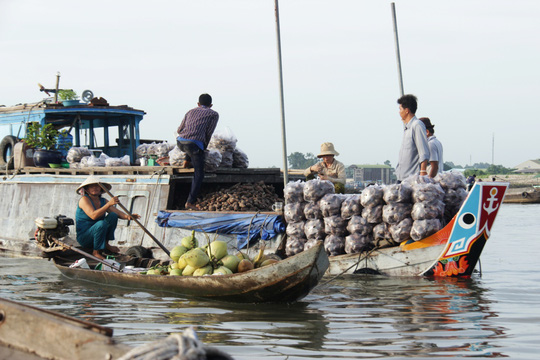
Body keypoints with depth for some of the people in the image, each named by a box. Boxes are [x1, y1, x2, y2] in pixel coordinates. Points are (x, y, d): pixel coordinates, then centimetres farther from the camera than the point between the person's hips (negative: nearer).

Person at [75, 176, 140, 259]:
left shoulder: (103, 201, 5)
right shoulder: (84, 199, -14)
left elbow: (117, 212, -6)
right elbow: (93, 215, -30)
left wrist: (127, 216, -28)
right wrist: (109, 204, -36)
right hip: (83, 238, -6)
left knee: (113, 216, -11)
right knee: (101, 224, -34)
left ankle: (106, 244, -4)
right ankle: (96, 252, -17)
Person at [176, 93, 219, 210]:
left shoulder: (191, 112, 27)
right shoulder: (214, 114, 16)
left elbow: (179, 130, 30)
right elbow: (208, 134, 8)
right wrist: (204, 148, 23)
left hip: (180, 142, 5)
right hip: (195, 144, -5)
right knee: (199, 175, 0)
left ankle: (187, 161, 32)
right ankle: (190, 202, -10)